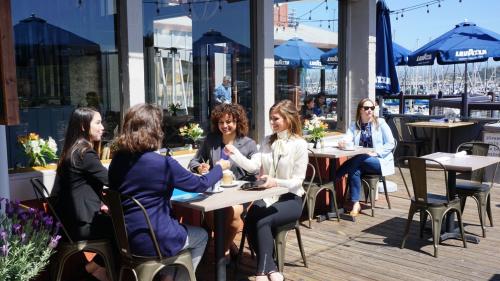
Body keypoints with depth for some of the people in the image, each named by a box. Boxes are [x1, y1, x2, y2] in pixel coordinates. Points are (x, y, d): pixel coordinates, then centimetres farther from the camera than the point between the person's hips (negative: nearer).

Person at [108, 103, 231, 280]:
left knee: (183, 226, 30)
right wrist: (220, 167, 10)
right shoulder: (163, 163, -21)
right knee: (201, 236, 22)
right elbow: (200, 185, -8)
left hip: (125, 239, 6)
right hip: (154, 241, -6)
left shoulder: (117, 160, -3)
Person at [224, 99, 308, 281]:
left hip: (290, 198, -5)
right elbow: (253, 166, -3)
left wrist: (276, 182, -29)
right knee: (249, 222, -22)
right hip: (267, 196, 5)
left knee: (262, 222, -28)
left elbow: (298, 180, -11)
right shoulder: (267, 141, 10)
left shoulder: (299, 144, -7)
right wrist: (234, 154, -18)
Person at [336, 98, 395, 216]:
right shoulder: (355, 125, 11)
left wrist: (376, 153, -17)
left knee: (358, 160, -33)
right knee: (355, 170, -32)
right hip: (361, 162, 3)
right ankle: (355, 204, -28)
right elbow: (347, 138, -7)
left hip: (379, 161, -2)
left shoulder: (380, 123, 2)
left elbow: (390, 143, -3)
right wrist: (343, 143, -32)